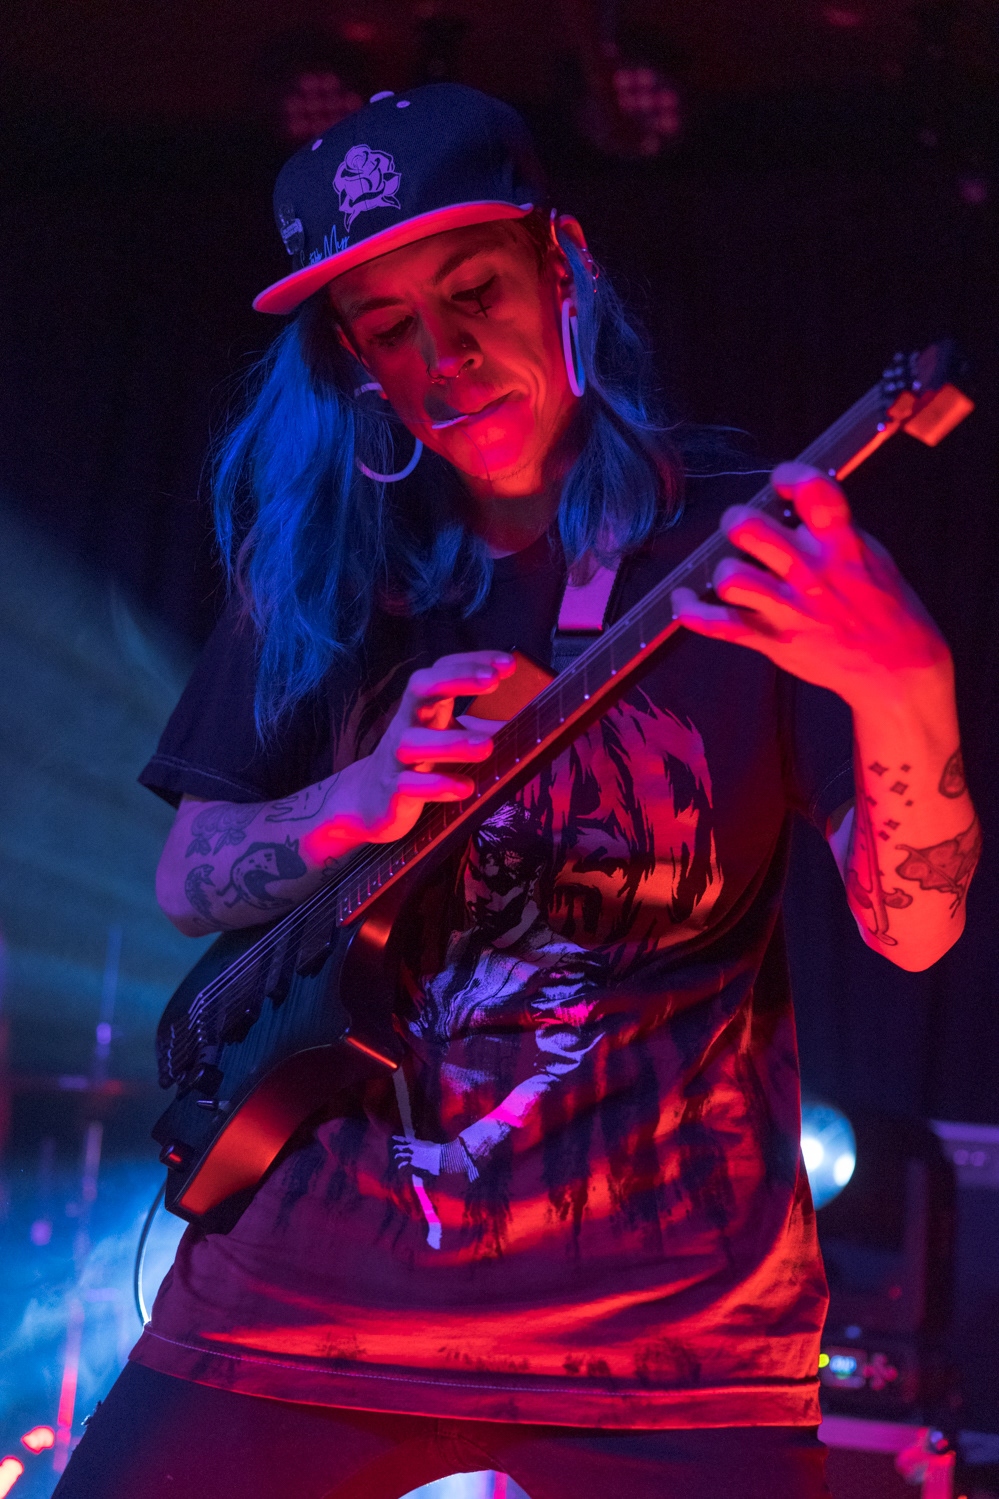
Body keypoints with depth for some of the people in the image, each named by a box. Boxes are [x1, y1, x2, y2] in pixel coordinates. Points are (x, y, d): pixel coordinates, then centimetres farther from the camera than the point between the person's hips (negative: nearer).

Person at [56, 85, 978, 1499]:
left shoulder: (747, 560, -3)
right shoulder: (325, 574, 6)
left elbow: (913, 924, -9)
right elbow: (187, 882, 8)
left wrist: (905, 690, -29)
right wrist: (361, 802, -13)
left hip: (662, 1309, -2)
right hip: (311, 1280, 3)